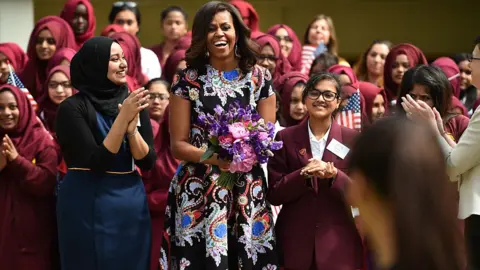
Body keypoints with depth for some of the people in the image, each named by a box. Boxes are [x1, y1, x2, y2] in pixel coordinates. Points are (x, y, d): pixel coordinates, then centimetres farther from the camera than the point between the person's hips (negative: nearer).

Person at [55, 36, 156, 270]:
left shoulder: (134, 103, 6)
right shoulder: (73, 108, -9)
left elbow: (147, 162, 2)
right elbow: (97, 162, -16)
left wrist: (132, 127, -14)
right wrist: (122, 118, -20)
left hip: (131, 203, 5)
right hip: (89, 205, -5)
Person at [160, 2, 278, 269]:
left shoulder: (260, 78, 5)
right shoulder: (188, 79, 1)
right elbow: (178, 145, -1)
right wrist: (215, 157, -19)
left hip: (248, 192, 1)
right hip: (198, 192, -1)